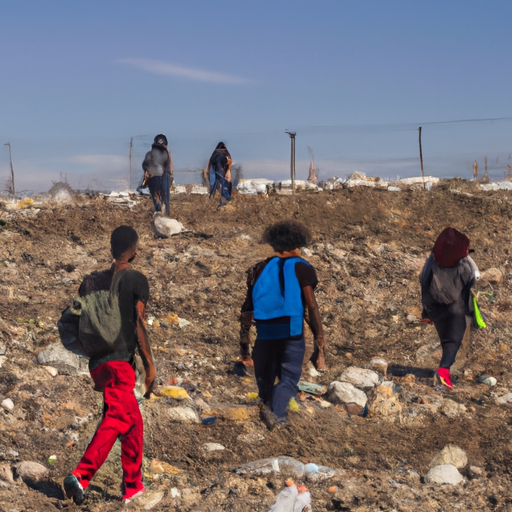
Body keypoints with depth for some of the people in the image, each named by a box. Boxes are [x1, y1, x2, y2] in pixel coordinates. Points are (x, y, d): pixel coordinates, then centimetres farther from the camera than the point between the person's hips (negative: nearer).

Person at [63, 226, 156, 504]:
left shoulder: (92, 280, 12)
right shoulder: (137, 280, -4)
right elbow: (139, 325, -9)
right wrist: (150, 365, -5)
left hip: (98, 363, 7)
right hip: (120, 362, -7)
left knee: (132, 421, 17)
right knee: (115, 420, -13)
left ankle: (133, 485, 23)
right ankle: (81, 475, -30)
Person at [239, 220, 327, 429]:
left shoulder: (259, 269, 10)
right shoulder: (301, 269, 0)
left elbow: (247, 309, 7)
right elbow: (311, 307, -8)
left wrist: (244, 343, 12)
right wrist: (320, 341, -7)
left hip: (265, 334, 3)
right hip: (292, 333, -3)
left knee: (265, 377, 18)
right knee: (289, 377, -1)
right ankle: (275, 411, -25)